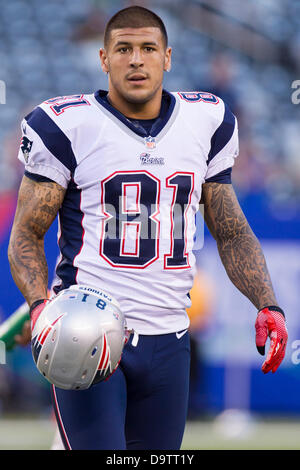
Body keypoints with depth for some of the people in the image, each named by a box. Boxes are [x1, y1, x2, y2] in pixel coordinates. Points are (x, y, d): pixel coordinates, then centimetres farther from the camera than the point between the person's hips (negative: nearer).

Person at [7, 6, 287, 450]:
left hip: (167, 342, 4)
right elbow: (26, 234, -1)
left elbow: (230, 231, 18)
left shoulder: (207, 122, 10)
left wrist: (267, 304, 3)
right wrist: (41, 305, -19)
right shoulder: (67, 125, -3)